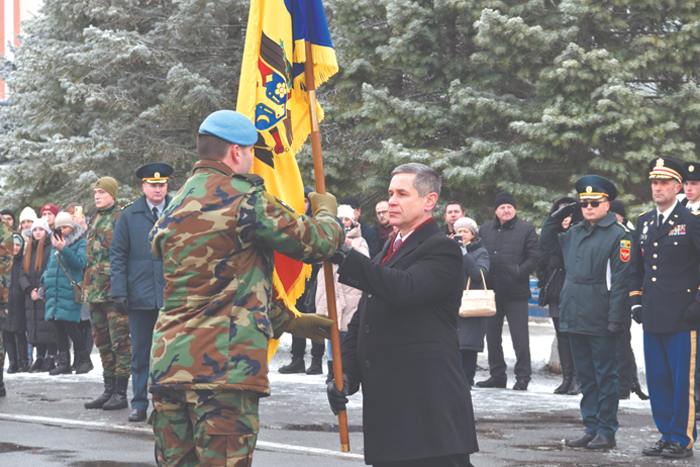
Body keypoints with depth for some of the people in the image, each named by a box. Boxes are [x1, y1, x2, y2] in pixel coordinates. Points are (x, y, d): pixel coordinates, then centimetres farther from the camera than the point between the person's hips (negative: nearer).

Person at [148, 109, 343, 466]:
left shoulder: (175, 206, 19)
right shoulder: (243, 198, -9)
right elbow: (315, 242, -1)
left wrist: (289, 321, 30)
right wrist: (326, 212, 23)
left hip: (168, 360, 8)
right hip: (222, 365, -8)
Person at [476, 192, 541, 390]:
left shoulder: (526, 229, 0)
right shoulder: (485, 229, 13)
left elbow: (534, 257, -4)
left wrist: (519, 273, -16)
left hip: (516, 292, -5)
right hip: (491, 291, 5)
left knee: (519, 337, -3)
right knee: (492, 335, 9)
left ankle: (523, 376, 3)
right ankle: (497, 375, 18)